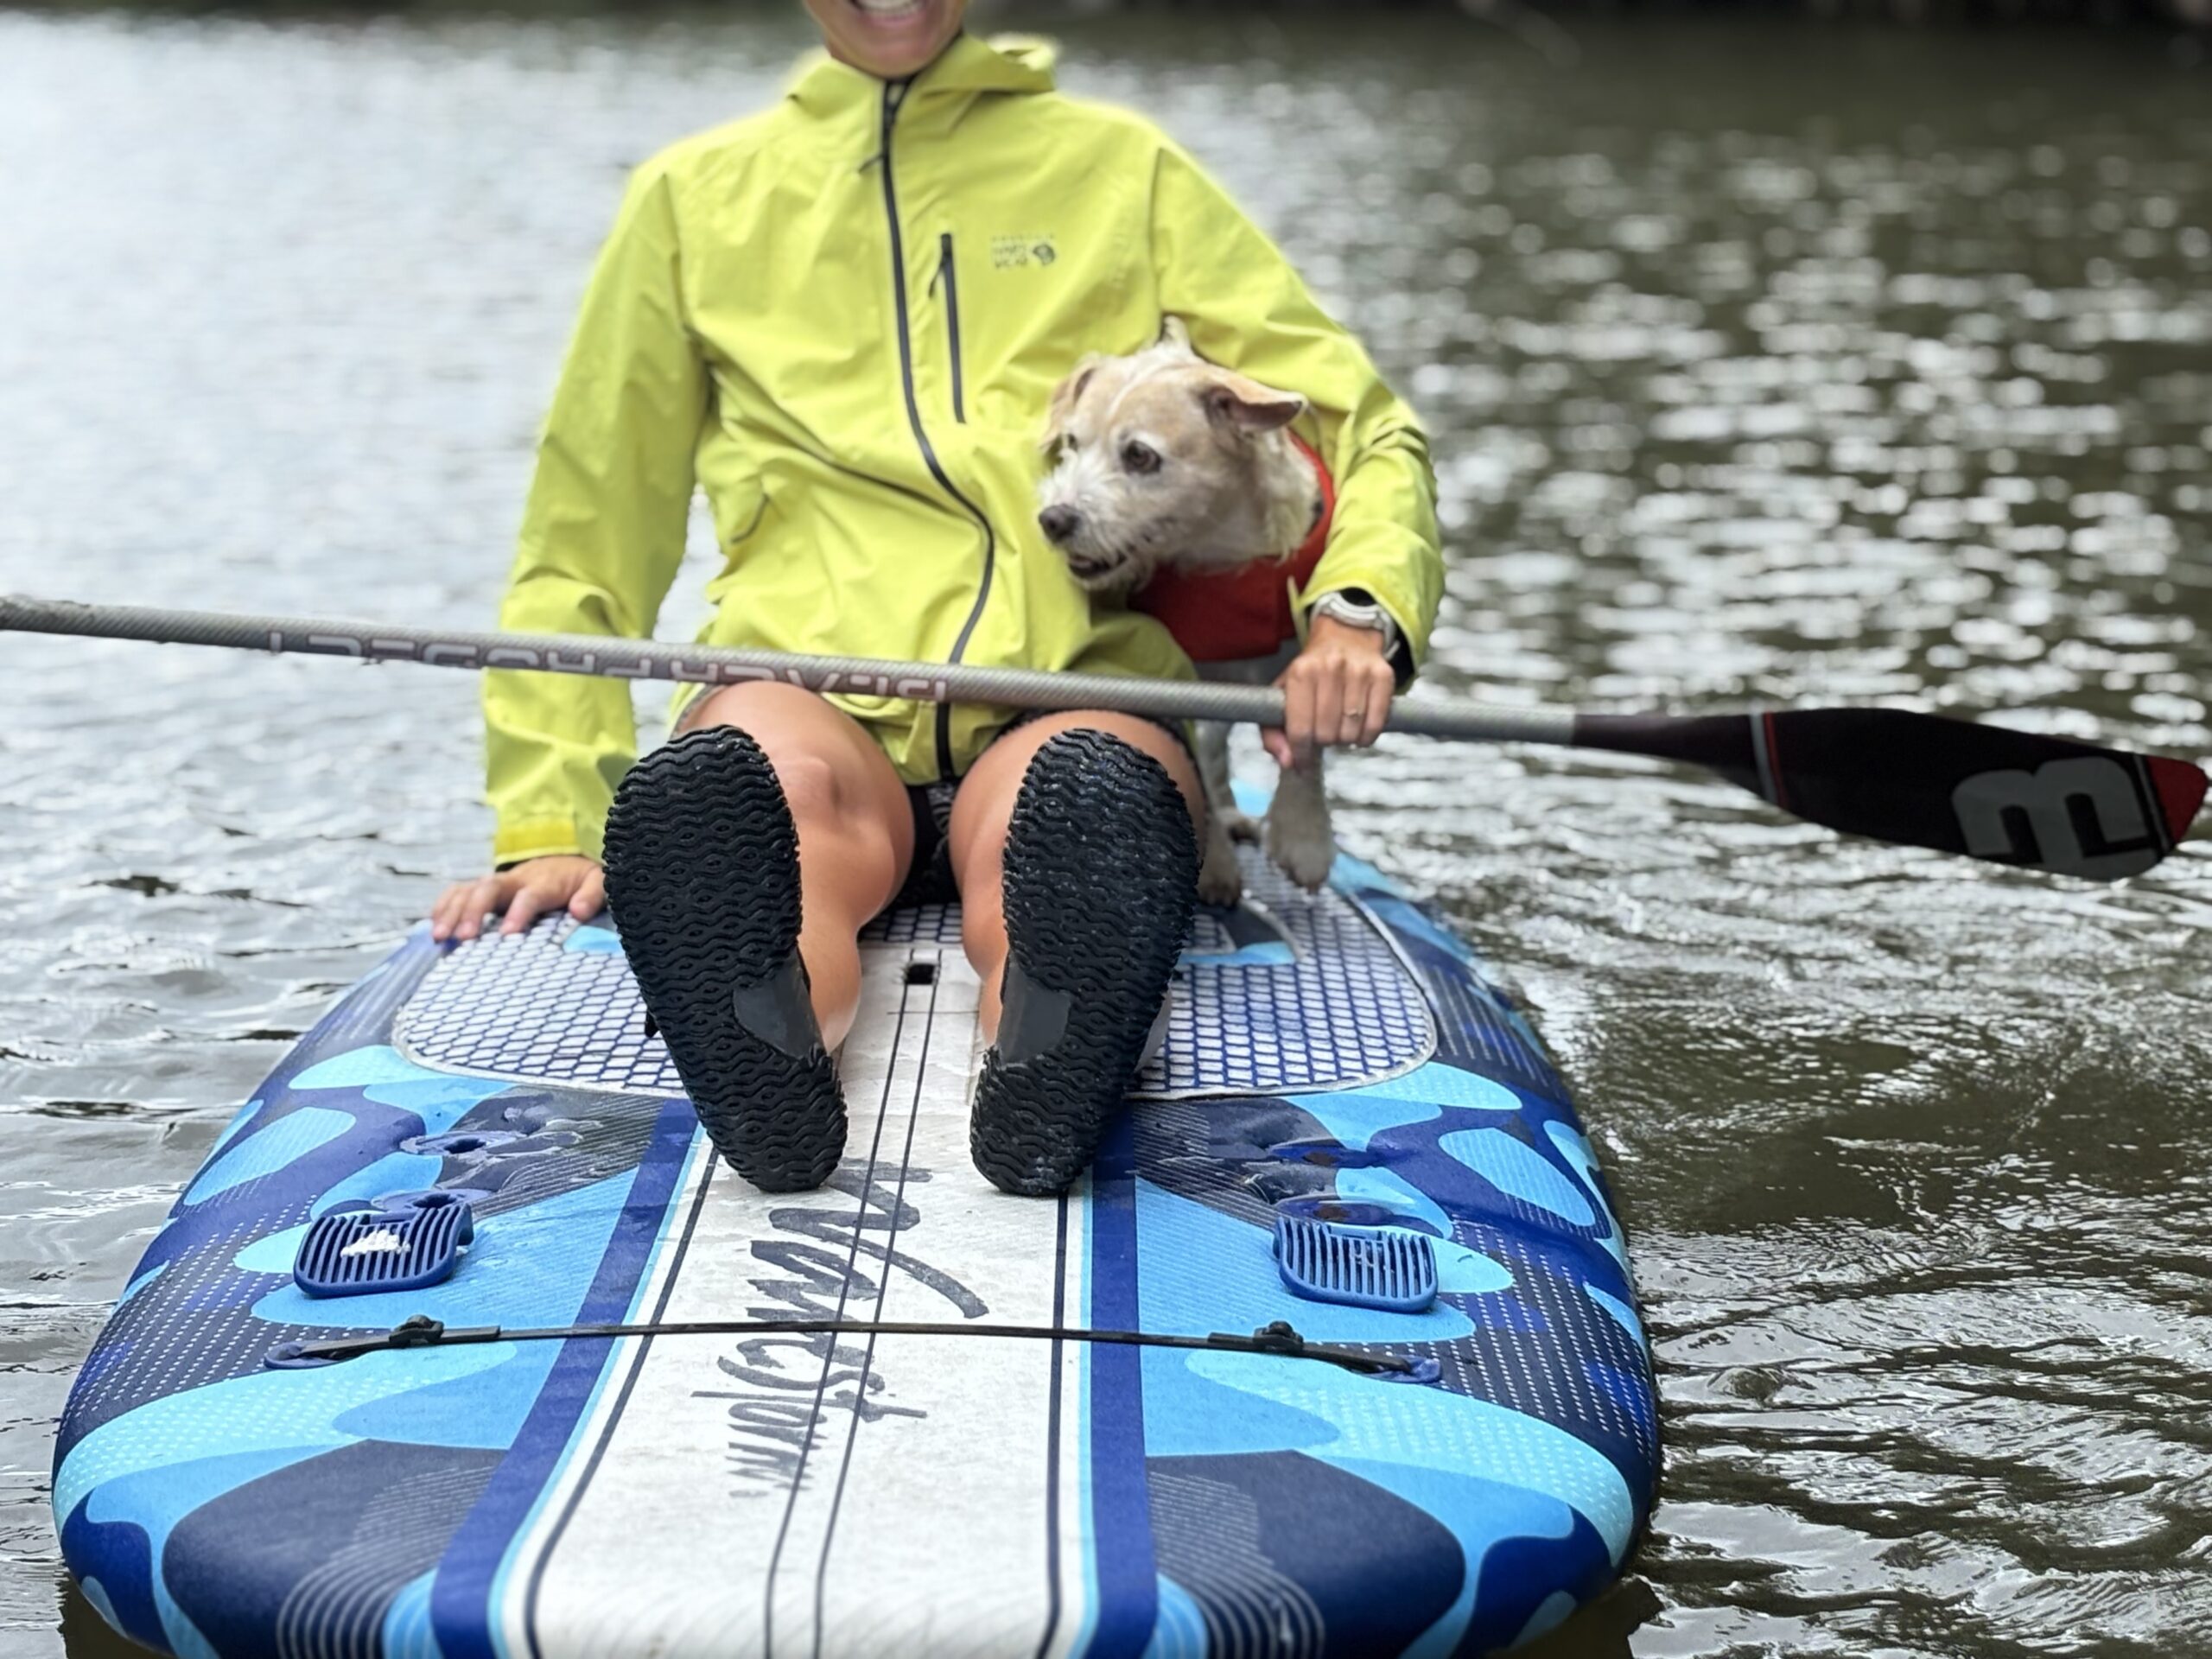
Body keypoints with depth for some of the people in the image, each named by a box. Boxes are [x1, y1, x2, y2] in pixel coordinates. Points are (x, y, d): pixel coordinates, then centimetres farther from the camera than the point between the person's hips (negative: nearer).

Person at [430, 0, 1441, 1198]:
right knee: (771, 776, -38)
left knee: (1072, 809, -38)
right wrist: (551, 820, 11)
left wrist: (1359, 611, -7)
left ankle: (1048, 1076, -67)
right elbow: (586, 538, 24)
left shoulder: (1123, 171, 21)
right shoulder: (696, 197, 23)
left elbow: (1363, 426, 16)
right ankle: (764, 1064, -67)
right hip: (812, 699, 0)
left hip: (1070, 695, 0)